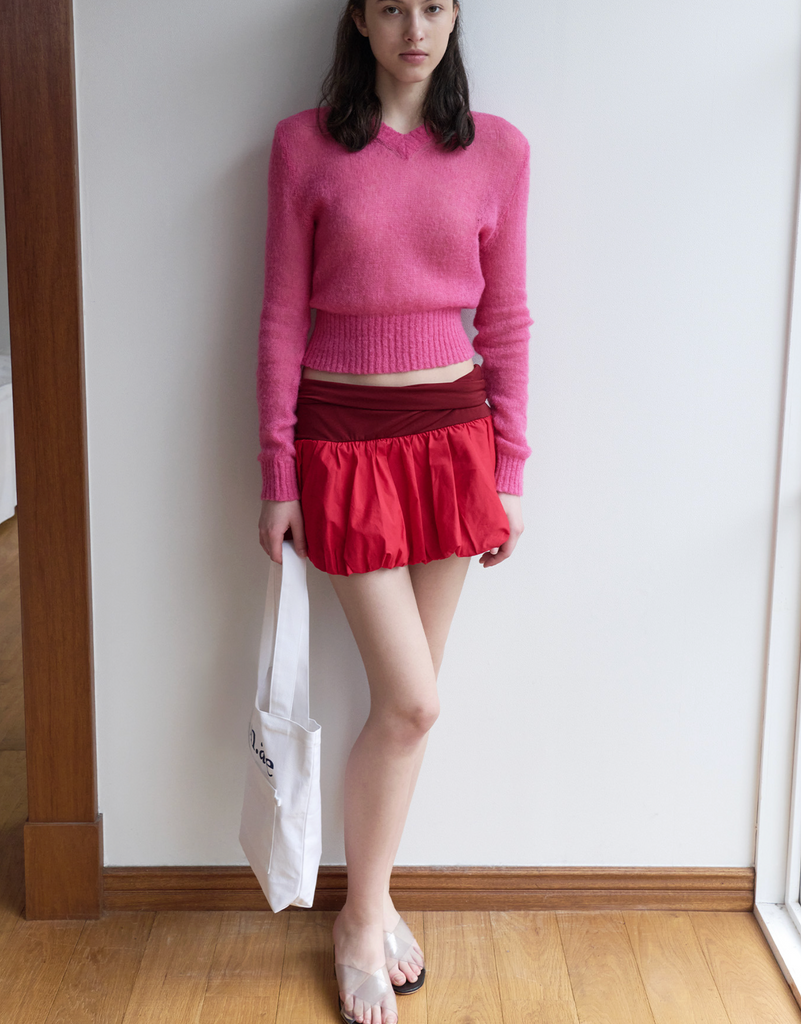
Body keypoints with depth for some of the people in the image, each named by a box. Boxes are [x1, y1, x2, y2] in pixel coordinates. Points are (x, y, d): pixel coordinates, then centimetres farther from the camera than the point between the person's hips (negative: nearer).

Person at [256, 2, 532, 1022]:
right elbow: (282, 317, -2)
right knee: (411, 700, -4)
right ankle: (363, 918, 20)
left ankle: (371, 899, 30)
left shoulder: (497, 148, 3)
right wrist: (277, 476, -3)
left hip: (454, 432, 3)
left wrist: (509, 472, 4)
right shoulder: (304, 144, -2)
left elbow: (505, 320, 5)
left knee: (407, 696, 9)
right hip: (344, 436, -3)